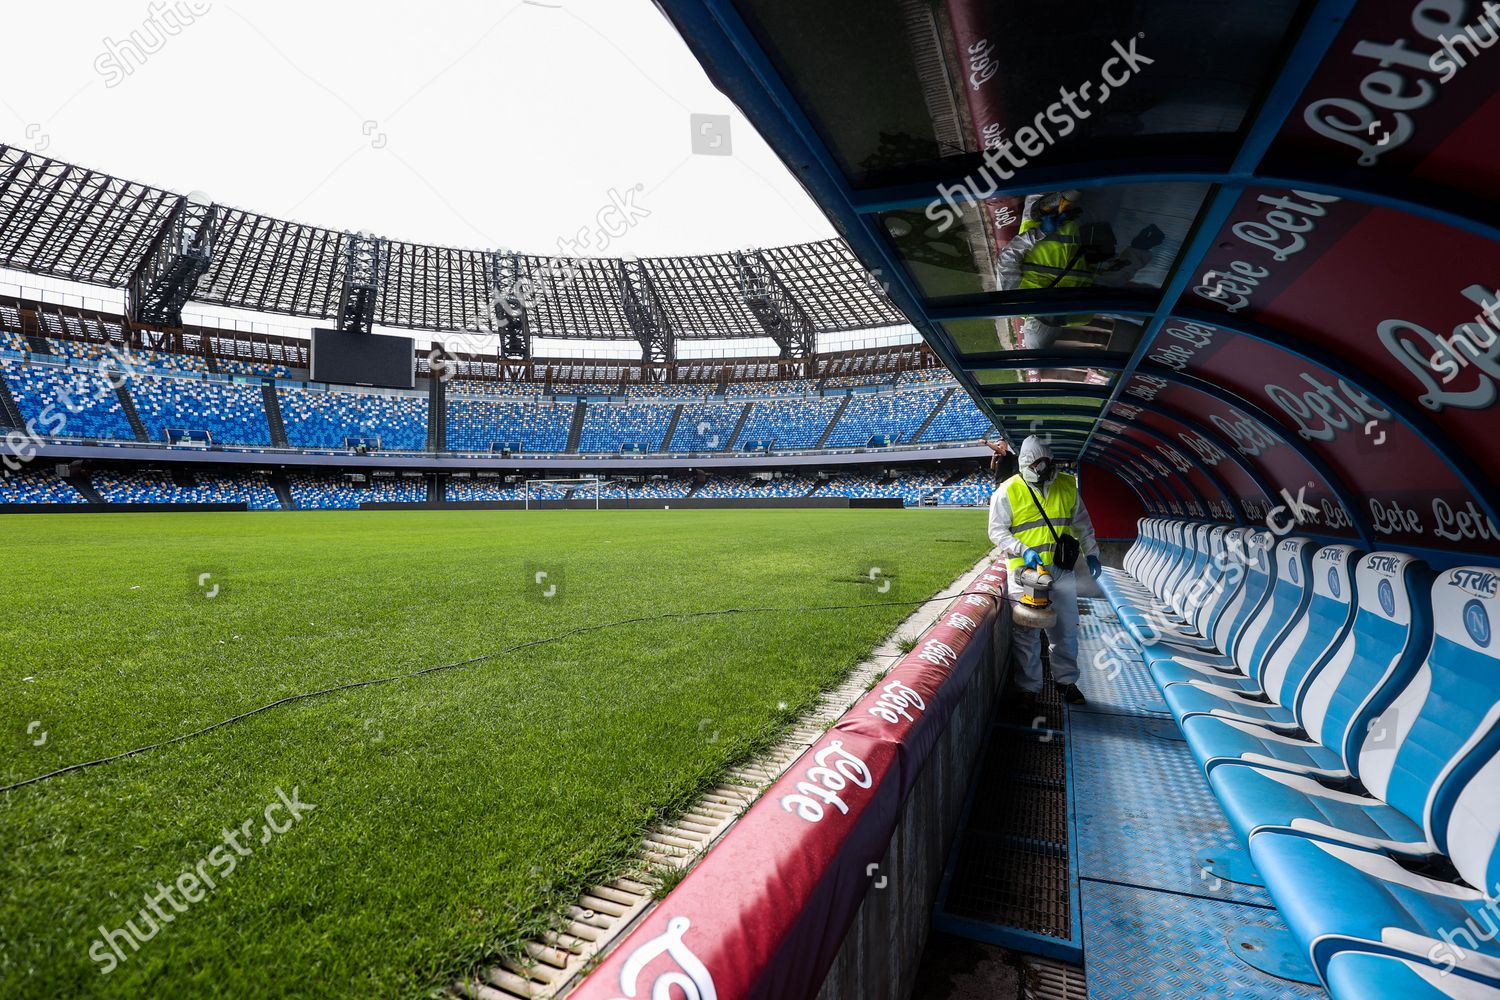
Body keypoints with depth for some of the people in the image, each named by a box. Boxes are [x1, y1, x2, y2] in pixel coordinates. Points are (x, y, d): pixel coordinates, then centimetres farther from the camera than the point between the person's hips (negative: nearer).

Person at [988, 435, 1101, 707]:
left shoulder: (1067, 485, 6)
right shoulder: (1008, 491, -8)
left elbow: (1082, 523, 18)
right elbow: (997, 531, -7)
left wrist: (1091, 553, 13)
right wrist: (1023, 551, -19)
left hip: (1062, 571, 4)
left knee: (1066, 630, 14)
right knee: (1027, 633, 2)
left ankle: (1066, 680, 32)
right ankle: (1029, 687, 17)